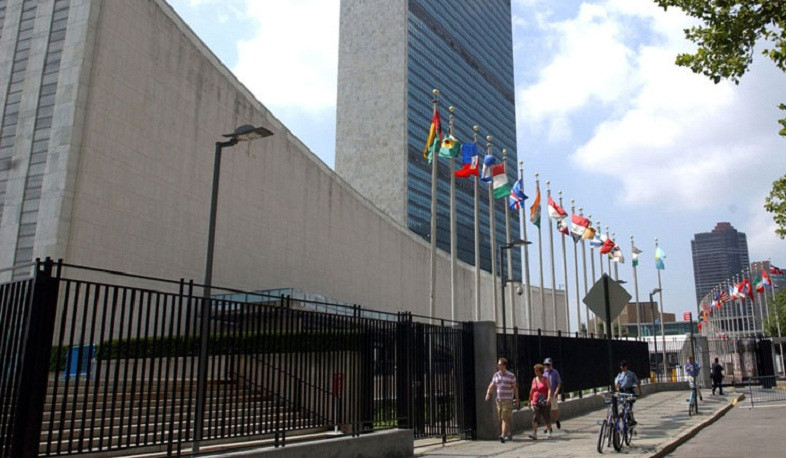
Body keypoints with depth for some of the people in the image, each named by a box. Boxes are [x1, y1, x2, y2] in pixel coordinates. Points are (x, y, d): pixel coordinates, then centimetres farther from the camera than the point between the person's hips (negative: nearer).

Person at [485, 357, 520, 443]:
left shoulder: (511, 375, -5)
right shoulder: (496, 375, 6)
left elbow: (515, 388, 1)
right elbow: (491, 386, 7)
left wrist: (517, 400, 3)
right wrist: (488, 394, -11)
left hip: (508, 400, -5)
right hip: (499, 400, 5)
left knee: (505, 418, -13)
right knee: (501, 419, 10)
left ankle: (503, 436, -18)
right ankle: (509, 434, 25)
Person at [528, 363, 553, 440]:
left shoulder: (546, 379, 0)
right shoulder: (534, 379, 11)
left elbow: (549, 388, -13)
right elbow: (531, 391, 18)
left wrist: (549, 397, -29)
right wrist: (530, 401, 21)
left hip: (545, 402, -3)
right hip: (536, 402, 3)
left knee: (547, 418, 5)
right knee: (535, 418, -10)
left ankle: (549, 431, 28)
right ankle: (534, 434, -17)